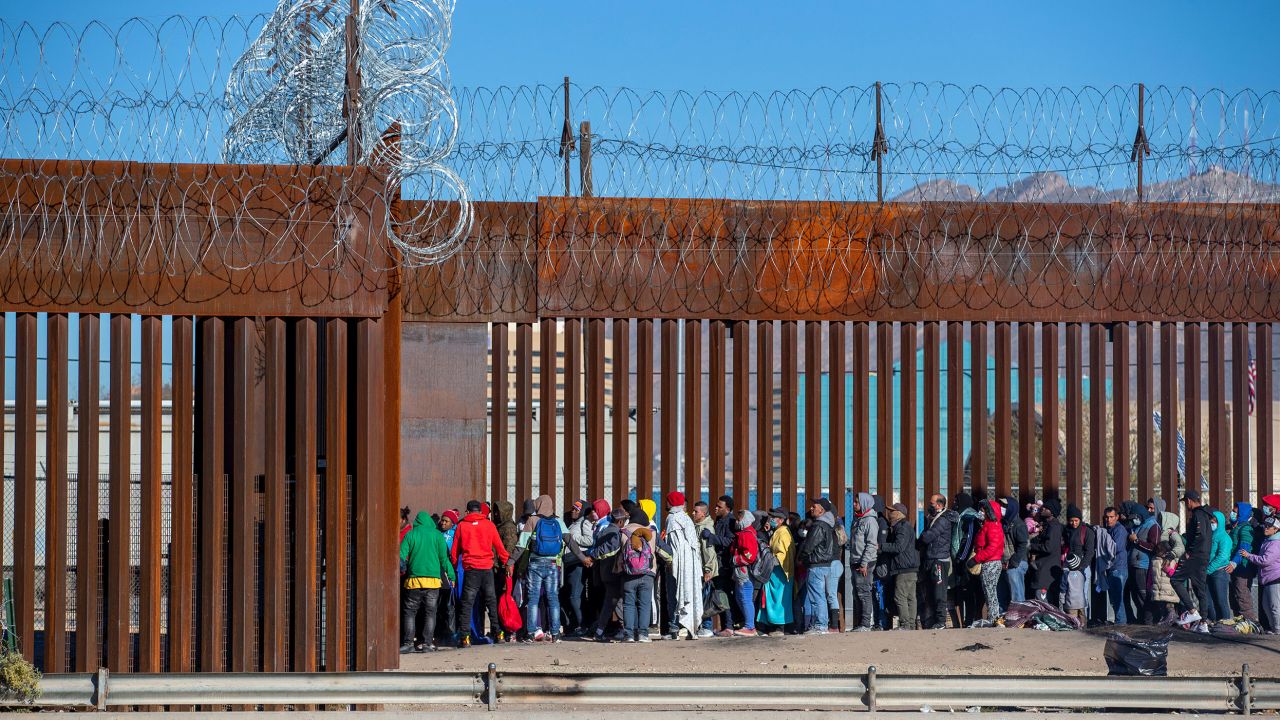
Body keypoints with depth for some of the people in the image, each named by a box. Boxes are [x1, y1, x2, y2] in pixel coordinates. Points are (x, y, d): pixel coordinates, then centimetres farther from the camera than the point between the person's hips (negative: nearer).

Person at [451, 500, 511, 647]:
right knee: (491, 602, 11)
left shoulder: (462, 526, 3)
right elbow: (499, 546, 8)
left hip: (470, 569, -1)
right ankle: (497, 633, 10)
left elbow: (455, 551, 7)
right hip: (487, 568, 1)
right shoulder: (489, 525, 4)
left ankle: (465, 637, -7)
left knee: (466, 603, 0)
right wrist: (506, 561, 20)